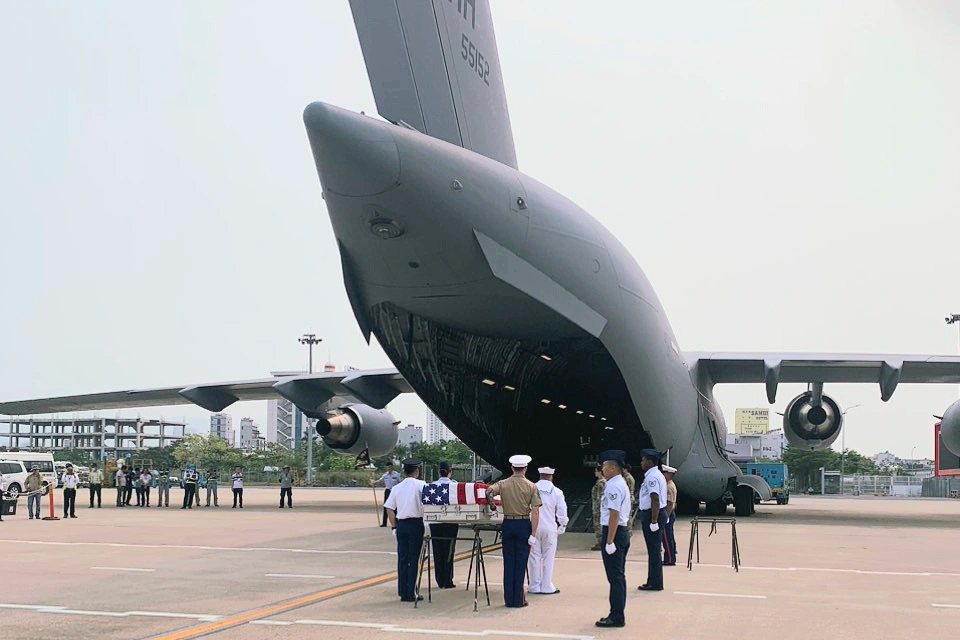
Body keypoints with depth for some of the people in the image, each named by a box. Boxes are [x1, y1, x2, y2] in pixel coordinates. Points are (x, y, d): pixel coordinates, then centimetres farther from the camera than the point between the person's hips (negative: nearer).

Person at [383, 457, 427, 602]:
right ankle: (411, 593, 2)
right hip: (416, 523, -4)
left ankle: (403, 593, 11)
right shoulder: (421, 485, -4)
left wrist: (394, 527, 11)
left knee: (402, 558, 9)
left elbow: (389, 509, 6)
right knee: (413, 559, 2)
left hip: (401, 524, 4)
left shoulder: (396, 488, 7)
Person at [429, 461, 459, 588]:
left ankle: (440, 581, 13)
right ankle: (447, 581, 5)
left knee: (438, 552, 9)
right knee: (448, 552, 5)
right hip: (450, 523, -2)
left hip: (435, 523, 2)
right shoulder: (454, 485, -8)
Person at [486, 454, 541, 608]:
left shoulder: (503, 484, 2)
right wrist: (533, 534, -9)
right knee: (521, 562, 4)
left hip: (508, 524, 2)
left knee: (508, 562, 9)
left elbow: (489, 491, -18)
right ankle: (519, 599, 5)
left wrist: (491, 503, 3)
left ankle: (508, 599, 11)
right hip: (524, 524, -2)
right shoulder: (531, 486, -3)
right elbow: (535, 512, -9)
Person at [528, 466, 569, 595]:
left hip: (533, 527, 1)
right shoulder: (556, 492, -3)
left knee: (534, 557, 7)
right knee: (548, 558, 6)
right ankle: (547, 587, 9)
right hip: (549, 528, -1)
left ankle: (534, 586, 10)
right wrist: (561, 528, 12)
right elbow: (562, 512, -1)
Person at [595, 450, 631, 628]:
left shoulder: (613, 487, -17)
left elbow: (614, 515, -23)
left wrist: (609, 541, -23)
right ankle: (617, 615, 22)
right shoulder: (621, 484, 16)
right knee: (619, 576, 15)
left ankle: (616, 617, -1)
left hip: (613, 532, -11)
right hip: (623, 531, 11)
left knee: (615, 577, -5)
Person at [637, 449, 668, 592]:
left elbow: (655, 500, -24)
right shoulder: (656, 475, 16)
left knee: (654, 550, -5)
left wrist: (653, 521, -25)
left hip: (651, 514, -11)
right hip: (654, 514, 11)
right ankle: (654, 582, 20)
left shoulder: (652, 477, -17)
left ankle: (655, 583, -1)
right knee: (654, 550, 14)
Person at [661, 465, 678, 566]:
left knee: (667, 538, -7)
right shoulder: (671, 485, 15)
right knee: (670, 537, 14)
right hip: (670, 513, 11)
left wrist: (666, 517, -24)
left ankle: (669, 560, -4)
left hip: (667, 514, -11)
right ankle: (671, 558, 19)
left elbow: (670, 504, -23)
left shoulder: (669, 487, -17)